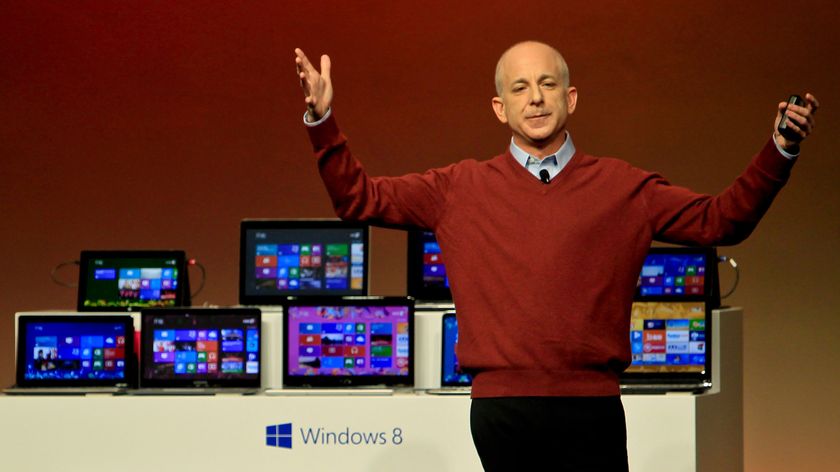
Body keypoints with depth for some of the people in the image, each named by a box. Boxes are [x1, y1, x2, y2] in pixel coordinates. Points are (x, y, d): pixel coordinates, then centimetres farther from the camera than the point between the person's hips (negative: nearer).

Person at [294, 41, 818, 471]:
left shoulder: (624, 189, 9)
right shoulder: (461, 190, 10)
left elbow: (722, 220, 9)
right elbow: (359, 198, 10)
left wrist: (781, 151, -2)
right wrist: (322, 120, 0)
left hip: (591, 409, 0)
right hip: (500, 410, 0)